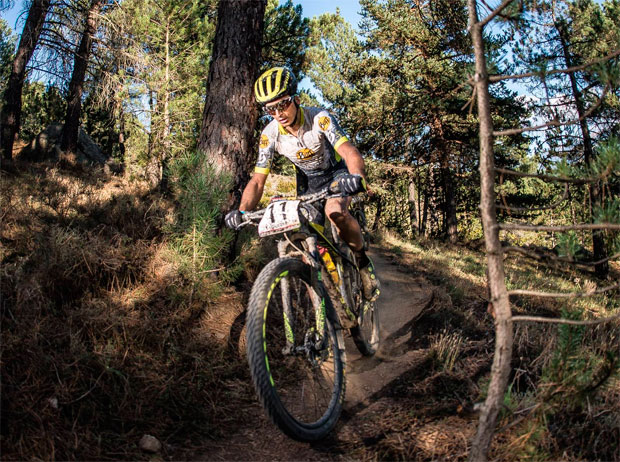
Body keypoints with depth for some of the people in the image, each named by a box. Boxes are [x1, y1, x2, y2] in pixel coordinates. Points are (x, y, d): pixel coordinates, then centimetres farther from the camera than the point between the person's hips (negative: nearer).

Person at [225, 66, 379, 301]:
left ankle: (363, 261, -11)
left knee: (335, 211, -34)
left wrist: (357, 176, -63)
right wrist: (242, 211, -36)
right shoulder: (270, 134, -19)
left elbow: (349, 151, -40)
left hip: (336, 174, -4)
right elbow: (258, 180, -18)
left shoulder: (320, 118, -28)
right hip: (307, 182, 4)